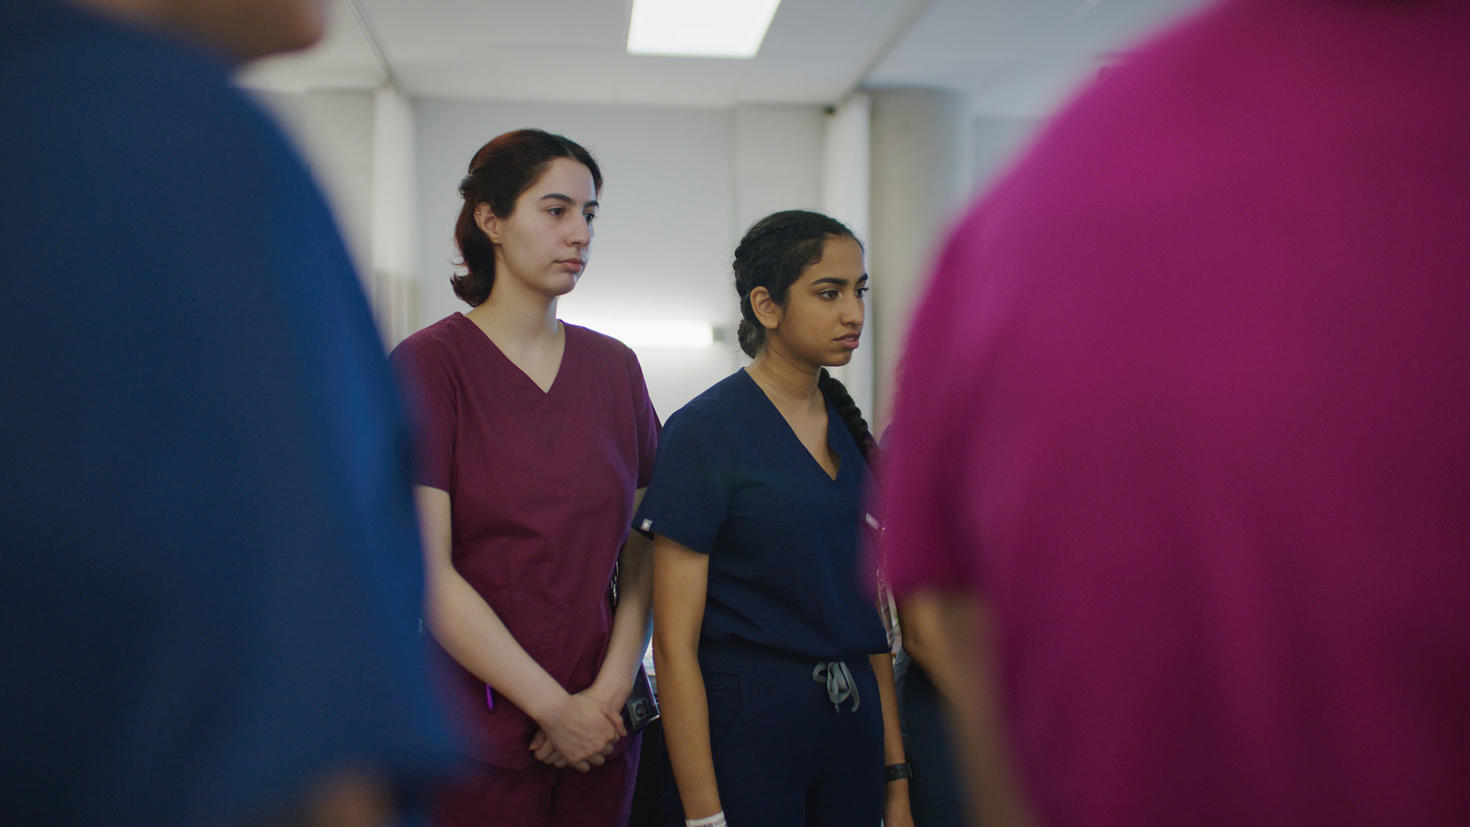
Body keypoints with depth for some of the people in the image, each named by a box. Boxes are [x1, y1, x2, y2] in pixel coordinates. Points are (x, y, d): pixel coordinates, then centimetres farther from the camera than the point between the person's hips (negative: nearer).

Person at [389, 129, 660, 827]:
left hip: (602, 724, 4)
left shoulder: (613, 367, 8)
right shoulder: (428, 363, -6)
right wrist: (554, 708, -12)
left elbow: (643, 552, 5)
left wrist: (611, 691, -8)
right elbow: (427, 573, -12)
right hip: (477, 732, -4)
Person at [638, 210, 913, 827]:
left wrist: (896, 775, 9)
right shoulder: (704, 430, -10)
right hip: (745, 723, -6)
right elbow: (675, 645, -13)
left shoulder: (848, 430, 9)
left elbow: (867, 614, 13)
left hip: (854, 727, 6)